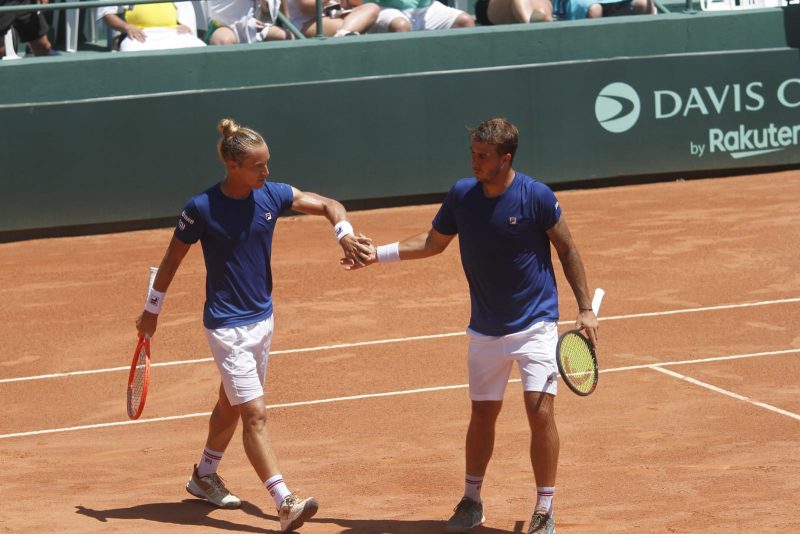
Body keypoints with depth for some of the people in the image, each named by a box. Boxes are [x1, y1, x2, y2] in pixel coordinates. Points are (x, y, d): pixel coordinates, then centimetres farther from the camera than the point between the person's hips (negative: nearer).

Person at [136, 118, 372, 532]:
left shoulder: (272, 196, -4)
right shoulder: (201, 209, -16)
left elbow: (329, 205, 4)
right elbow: (171, 261, -3)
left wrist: (344, 233, -17)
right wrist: (151, 312, 5)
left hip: (262, 319, 6)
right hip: (227, 325, -6)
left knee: (231, 405, 21)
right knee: (254, 414, -12)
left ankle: (204, 475, 41)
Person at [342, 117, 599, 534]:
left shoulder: (536, 197, -14)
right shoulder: (461, 195, -3)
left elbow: (567, 250, -4)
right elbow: (434, 242, 13)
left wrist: (585, 308, -7)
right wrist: (378, 254, 6)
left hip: (535, 324, -4)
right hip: (485, 329, 4)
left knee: (540, 410, -11)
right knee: (482, 414, 11)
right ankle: (471, 501, 28)